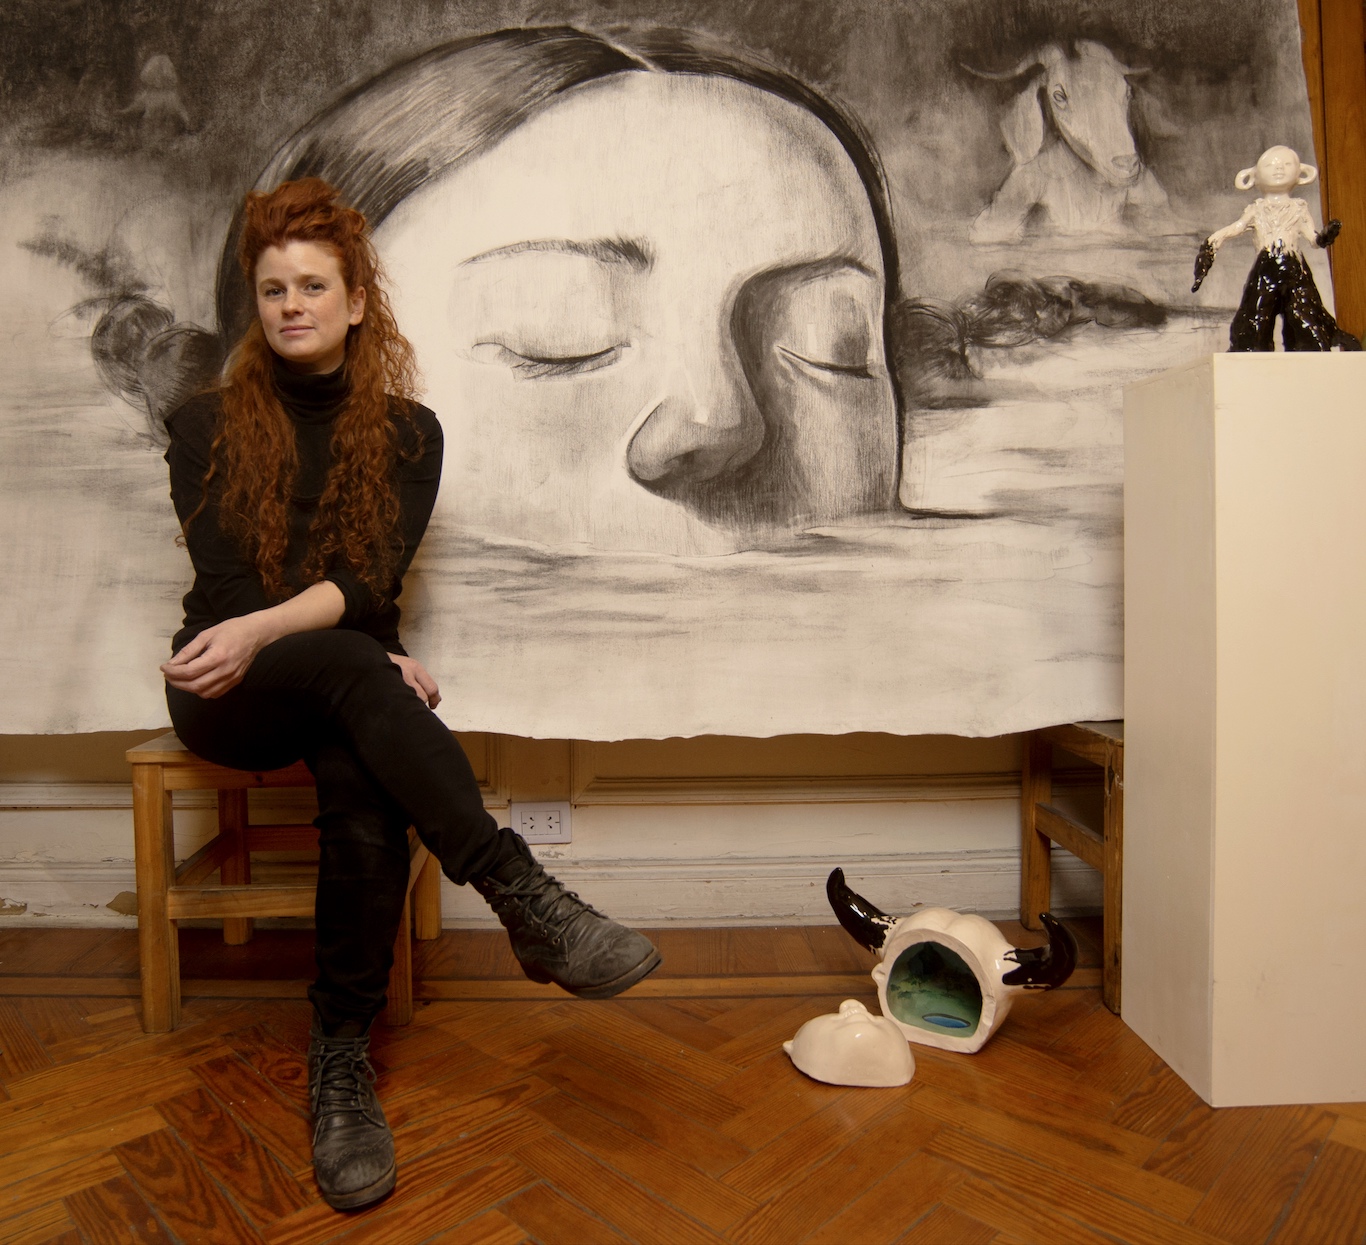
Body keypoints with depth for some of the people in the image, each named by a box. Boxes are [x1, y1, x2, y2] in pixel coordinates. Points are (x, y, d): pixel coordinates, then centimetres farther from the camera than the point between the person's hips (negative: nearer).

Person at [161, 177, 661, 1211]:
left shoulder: (407, 430, 7)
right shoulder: (208, 425, 7)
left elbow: (371, 583, -7)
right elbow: (224, 584, -5)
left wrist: (264, 631, -26)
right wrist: (367, 659, -17)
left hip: (341, 687, 1)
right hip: (229, 699, 0)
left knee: (364, 792, -35)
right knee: (344, 663, -36)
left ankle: (344, 1054, -23)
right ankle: (527, 899, -44)